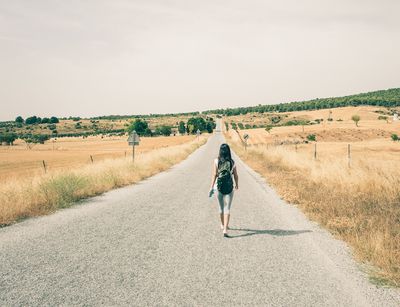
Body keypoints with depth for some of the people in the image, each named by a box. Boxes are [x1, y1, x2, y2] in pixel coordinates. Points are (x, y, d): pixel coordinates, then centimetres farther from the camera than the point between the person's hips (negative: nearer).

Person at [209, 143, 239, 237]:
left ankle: (223, 225, 38)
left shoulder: (216, 161, -6)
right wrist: (237, 184, 21)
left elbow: (214, 175, -11)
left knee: (221, 207, 19)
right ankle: (225, 229, -11)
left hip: (219, 186, 1)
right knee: (227, 208, 0)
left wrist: (211, 187, -10)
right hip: (229, 187, -1)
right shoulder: (232, 162, -3)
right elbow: (236, 176, 3)